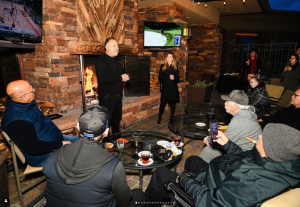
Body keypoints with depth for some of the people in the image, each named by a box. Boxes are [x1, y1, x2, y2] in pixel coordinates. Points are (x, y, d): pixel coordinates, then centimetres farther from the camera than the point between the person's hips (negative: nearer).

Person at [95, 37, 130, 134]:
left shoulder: (117, 60, 15)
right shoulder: (101, 60, -13)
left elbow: (122, 72, 26)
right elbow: (103, 78, -27)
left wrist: (125, 77, 0)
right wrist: (120, 78, -19)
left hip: (118, 94, 9)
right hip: (107, 96, -8)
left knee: (117, 117, 19)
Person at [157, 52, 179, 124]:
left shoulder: (175, 67, 7)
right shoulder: (163, 66, 3)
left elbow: (178, 79, 3)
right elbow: (160, 77, -6)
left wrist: (174, 78, -18)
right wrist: (169, 77, -16)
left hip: (173, 89, 2)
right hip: (165, 88, -1)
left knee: (173, 103, 6)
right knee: (162, 103, -2)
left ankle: (172, 118, 20)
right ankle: (159, 118, 10)